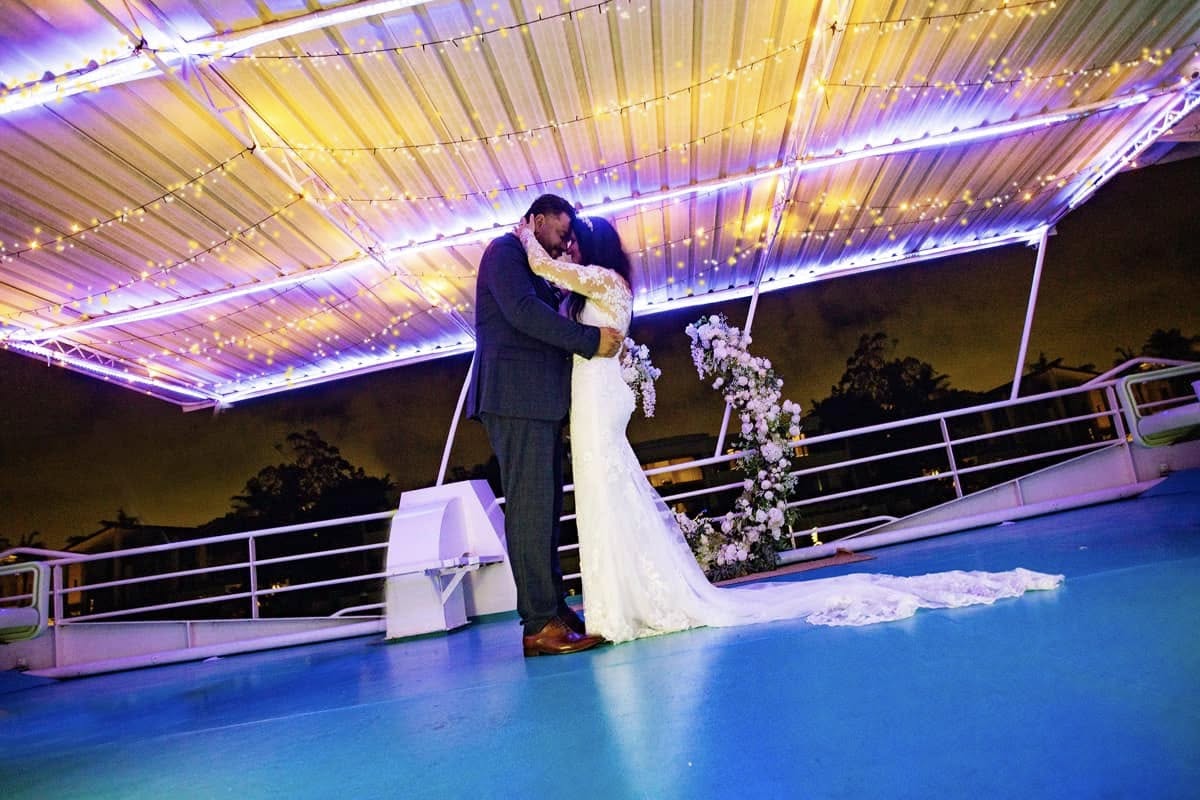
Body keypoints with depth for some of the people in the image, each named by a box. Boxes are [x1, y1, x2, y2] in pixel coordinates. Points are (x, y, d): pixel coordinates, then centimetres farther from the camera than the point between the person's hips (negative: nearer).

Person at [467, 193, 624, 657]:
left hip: (540, 401, 10)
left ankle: (554, 608, 12)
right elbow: (522, 311, -16)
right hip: (517, 397, -10)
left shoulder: (537, 268, 28)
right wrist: (591, 340, -14)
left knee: (545, 507, 7)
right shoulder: (505, 250, -1)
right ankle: (540, 625, -9)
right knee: (530, 506, -11)